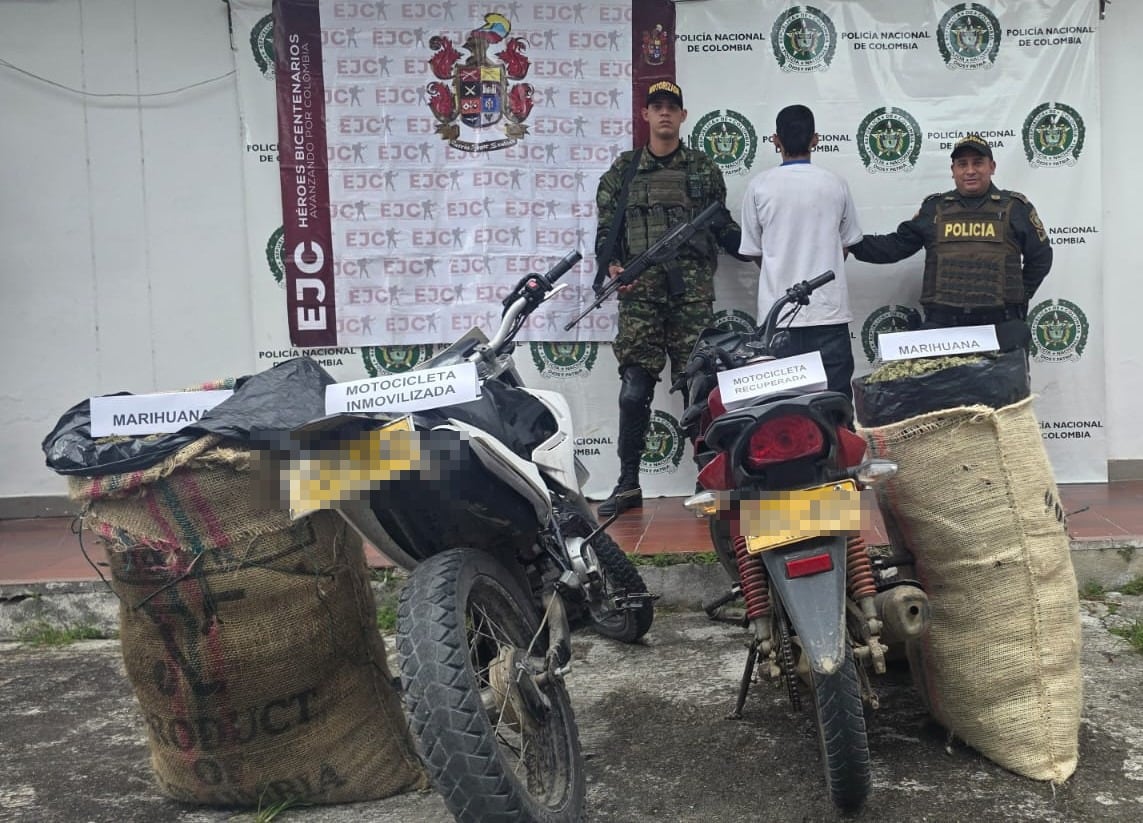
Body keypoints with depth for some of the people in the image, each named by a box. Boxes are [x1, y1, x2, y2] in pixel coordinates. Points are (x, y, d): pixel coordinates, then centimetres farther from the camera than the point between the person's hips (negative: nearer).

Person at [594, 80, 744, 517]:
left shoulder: (703, 168, 15)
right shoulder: (623, 170, 15)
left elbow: (722, 226, 16)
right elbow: (606, 228, 13)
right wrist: (611, 264, -5)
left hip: (692, 288, 0)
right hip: (640, 290, 0)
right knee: (634, 390, -4)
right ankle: (628, 484, 5)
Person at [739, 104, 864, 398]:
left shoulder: (759, 186, -3)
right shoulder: (836, 185, 1)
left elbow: (752, 251, 6)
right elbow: (846, 244, 13)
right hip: (829, 309, 1)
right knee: (834, 400, 5)